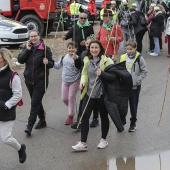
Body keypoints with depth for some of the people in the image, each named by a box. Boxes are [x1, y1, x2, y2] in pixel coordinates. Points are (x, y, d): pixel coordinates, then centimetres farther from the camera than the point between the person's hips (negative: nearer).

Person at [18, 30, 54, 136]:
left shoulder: (45, 49, -8)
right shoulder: (27, 47, 4)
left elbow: (52, 64, -4)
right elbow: (20, 60, -6)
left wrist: (47, 62, -25)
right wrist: (27, 50, -14)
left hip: (41, 80, -5)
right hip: (29, 79, 5)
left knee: (35, 103, -8)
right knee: (37, 102, 16)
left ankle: (30, 126, -7)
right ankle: (42, 121, 32)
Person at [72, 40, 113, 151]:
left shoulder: (106, 61, -9)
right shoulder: (87, 60, 7)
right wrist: (82, 82, 1)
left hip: (102, 93, -4)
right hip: (89, 93, 4)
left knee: (104, 116, 12)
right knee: (84, 116, -4)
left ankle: (104, 140, 30)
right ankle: (83, 143, 1)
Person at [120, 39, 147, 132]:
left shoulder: (139, 58, -10)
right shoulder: (123, 57, 2)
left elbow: (144, 71, -5)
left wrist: (137, 81, -11)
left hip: (135, 86, -3)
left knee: (133, 105, 7)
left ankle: (133, 123, 22)